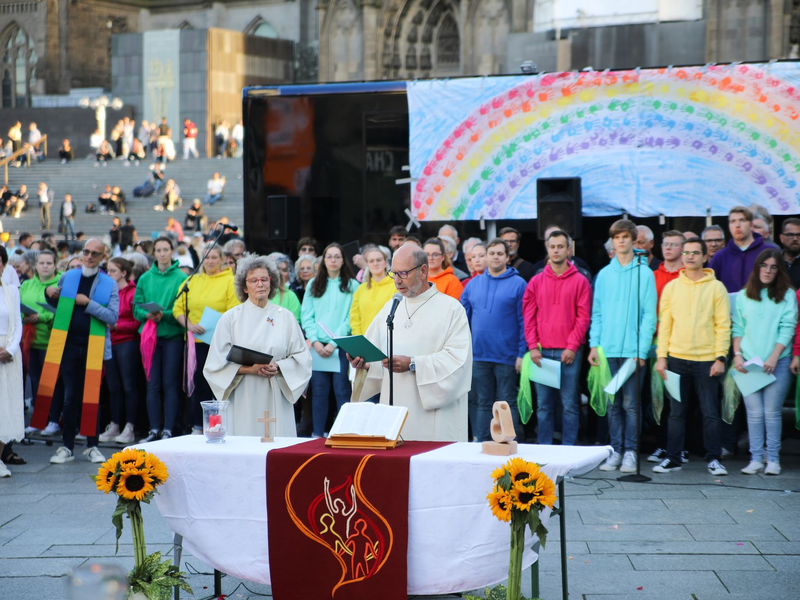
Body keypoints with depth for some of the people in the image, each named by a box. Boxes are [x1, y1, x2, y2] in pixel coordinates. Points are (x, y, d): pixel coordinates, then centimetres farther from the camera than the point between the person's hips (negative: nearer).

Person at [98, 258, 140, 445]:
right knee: (113, 386, 9)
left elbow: (137, 322, -9)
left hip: (127, 343, -6)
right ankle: (114, 427, 15)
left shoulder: (132, 292, -6)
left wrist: (116, 326, -16)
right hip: (109, 343, 6)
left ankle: (129, 429, 1)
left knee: (129, 386, -2)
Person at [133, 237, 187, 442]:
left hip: (173, 335, -3)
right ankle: (154, 429, 9)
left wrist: (164, 314, -19)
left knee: (171, 384, -1)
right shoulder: (145, 278, 10)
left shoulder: (181, 277, 0)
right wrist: (148, 314, -12)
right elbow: (136, 308, 8)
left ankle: (168, 430, 3)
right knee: (152, 384, 4)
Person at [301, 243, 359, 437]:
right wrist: (314, 341, -7)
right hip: (317, 346, 3)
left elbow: (351, 317, -4)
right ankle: (318, 434, 10)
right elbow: (306, 315, 7)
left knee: (342, 390, -4)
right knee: (319, 391, 5)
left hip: (341, 346, -3)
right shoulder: (313, 284, 13)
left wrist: (334, 343, -12)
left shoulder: (352, 285, 4)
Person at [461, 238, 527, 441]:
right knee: (484, 403, 11)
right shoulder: (474, 284, 10)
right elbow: (463, 317, 12)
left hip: (506, 356, -4)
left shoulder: (518, 284, -2)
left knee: (507, 403, 1)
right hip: (479, 355, 4)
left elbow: (524, 322, -5)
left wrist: (522, 353, -10)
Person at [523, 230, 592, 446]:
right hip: (542, 351, 2)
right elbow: (529, 316, 8)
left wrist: (572, 347, -9)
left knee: (569, 404, -1)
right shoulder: (536, 281, 10)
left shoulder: (580, 281, 3)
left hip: (569, 352, -2)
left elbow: (583, 317, -2)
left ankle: (568, 448, 4)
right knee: (544, 404, 5)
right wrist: (532, 346, -2)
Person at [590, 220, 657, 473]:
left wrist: (642, 350, -11)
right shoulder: (604, 275, 11)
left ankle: (630, 452, 5)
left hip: (633, 350, -3)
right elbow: (597, 313, 12)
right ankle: (616, 451, 12)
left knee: (630, 403, -2)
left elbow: (649, 314, -3)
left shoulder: (644, 274, 0)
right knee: (613, 404, 6)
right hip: (608, 349, 3)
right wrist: (594, 344, 1)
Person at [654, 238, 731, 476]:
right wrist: (661, 356, 1)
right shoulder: (671, 287, 8)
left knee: (710, 412, 2)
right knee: (676, 412, 6)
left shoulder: (716, 287, 1)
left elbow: (723, 325, -1)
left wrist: (720, 358, -8)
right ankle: (673, 458, 13)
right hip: (677, 358, 2)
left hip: (707, 360, -2)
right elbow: (664, 323, 8)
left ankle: (713, 459, 11)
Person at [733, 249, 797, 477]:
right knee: (754, 412, 0)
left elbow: (788, 328, -3)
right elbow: (738, 328, 11)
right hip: (748, 362, 2)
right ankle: (755, 458, 5)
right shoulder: (744, 296, 11)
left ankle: (773, 459, 5)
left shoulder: (787, 295, 4)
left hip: (778, 362, -2)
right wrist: (737, 354, -2)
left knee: (772, 412, -2)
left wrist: (773, 357, -12)